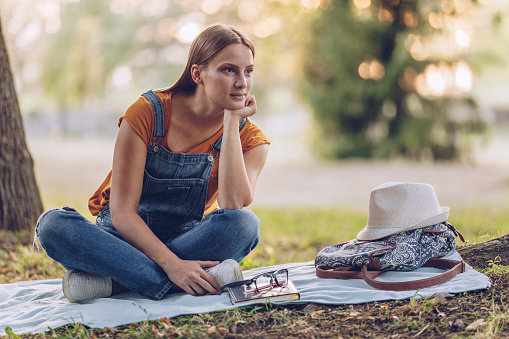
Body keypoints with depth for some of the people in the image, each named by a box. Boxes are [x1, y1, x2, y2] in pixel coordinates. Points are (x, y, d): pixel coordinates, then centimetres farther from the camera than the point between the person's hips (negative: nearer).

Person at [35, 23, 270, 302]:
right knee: (52, 224, -30)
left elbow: (232, 205, -25)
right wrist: (172, 265, -31)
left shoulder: (249, 138, -5)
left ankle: (112, 282, -28)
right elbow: (122, 211, -17)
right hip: (125, 237, -1)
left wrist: (231, 121, -22)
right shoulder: (149, 111, -12)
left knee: (245, 224, -30)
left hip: (191, 241, 1)